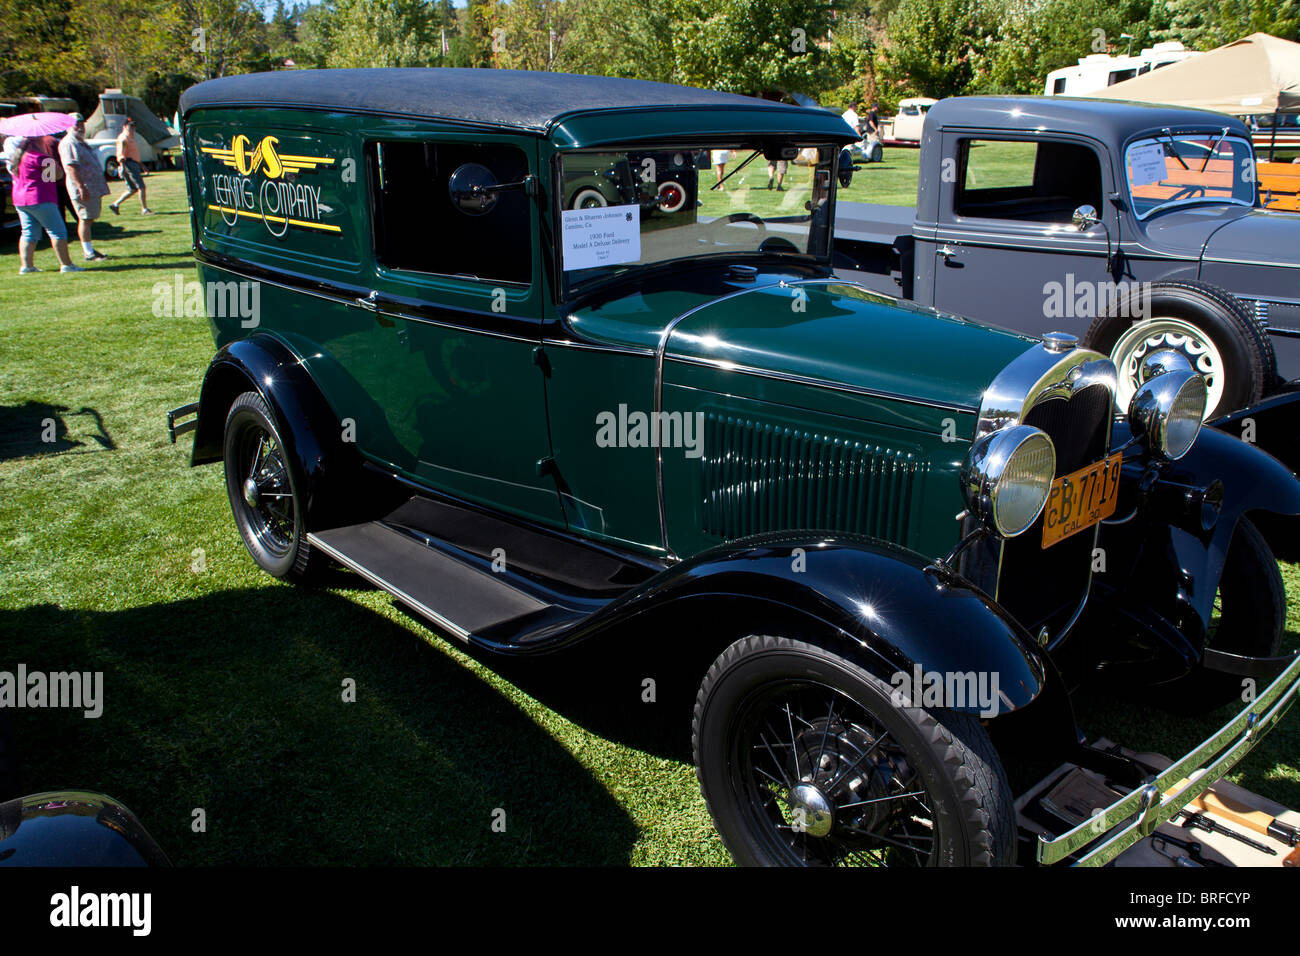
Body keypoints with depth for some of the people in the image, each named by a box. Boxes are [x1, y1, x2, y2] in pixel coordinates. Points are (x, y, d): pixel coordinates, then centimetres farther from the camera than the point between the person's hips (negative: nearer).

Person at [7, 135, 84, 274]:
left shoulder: (18, 155, 14)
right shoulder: (38, 156, -15)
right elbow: (57, 174, -14)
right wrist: (54, 161, 4)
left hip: (19, 200, 9)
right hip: (39, 200, -9)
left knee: (28, 233, 11)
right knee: (58, 232, -5)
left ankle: (26, 265, 8)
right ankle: (66, 264, -7)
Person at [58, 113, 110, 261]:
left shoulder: (81, 142, 22)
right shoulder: (68, 143, -11)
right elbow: (71, 167, -21)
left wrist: (100, 188, 29)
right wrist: (81, 187, -29)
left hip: (93, 188, 10)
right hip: (83, 190, -10)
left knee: (88, 219, 13)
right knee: (85, 219, -8)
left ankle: (90, 249, 18)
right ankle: (88, 253, -8)